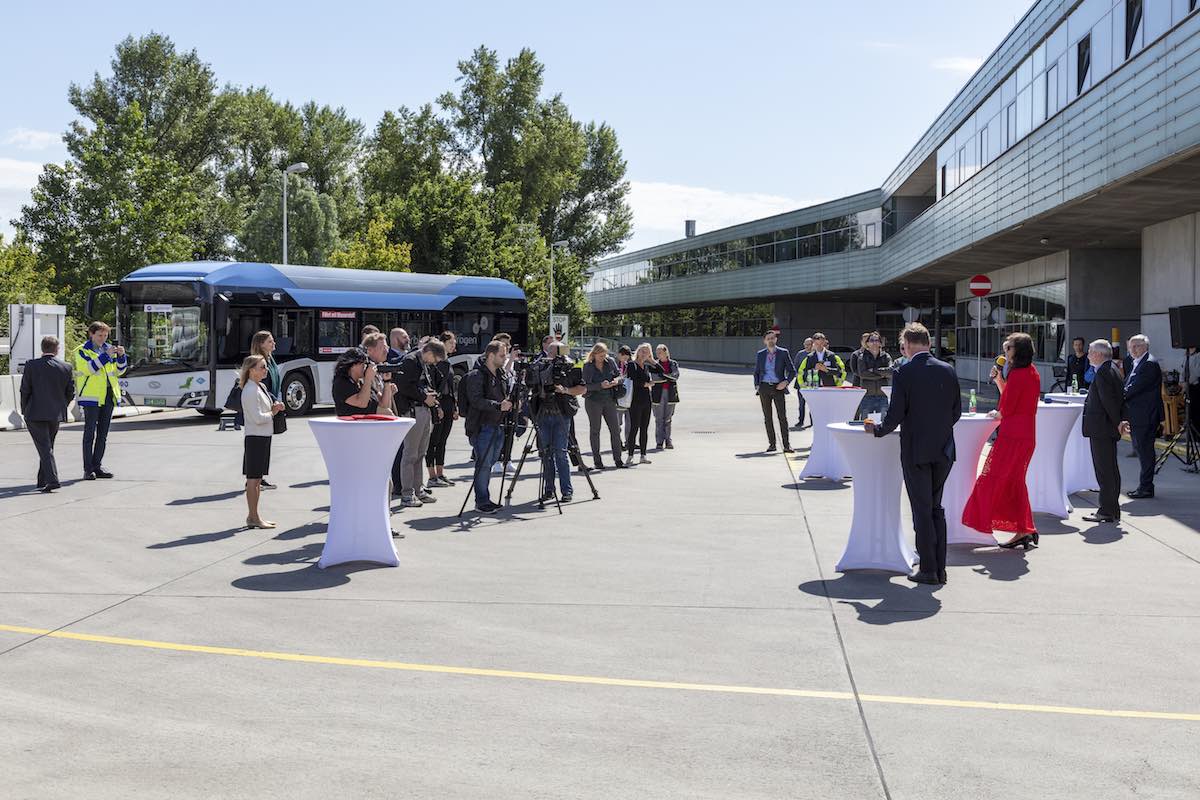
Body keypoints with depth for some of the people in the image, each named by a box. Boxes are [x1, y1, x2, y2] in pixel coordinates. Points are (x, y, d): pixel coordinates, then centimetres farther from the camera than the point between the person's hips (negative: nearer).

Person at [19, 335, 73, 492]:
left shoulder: (31, 365, -8)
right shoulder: (66, 367, -2)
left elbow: (25, 390, -6)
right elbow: (70, 393, 3)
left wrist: (24, 410, 8)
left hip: (35, 414, -3)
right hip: (56, 414, 3)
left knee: (44, 448, -3)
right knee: (48, 447, 18)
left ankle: (52, 480, -16)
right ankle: (43, 480, 25)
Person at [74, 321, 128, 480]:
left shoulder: (108, 348, 16)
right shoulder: (82, 351, -1)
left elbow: (119, 371, 12)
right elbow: (89, 368, -18)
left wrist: (121, 356, -5)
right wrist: (106, 355, -23)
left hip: (108, 395, 6)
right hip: (91, 395, -6)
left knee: (103, 433, 9)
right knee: (90, 432, -4)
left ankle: (98, 466, 15)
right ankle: (88, 469, -2)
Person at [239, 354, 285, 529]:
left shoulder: (261, 387, 13)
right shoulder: (250, 390, -17)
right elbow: (258, 418, -21)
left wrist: (275, 406, 3)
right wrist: (273, 412, -7)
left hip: (264, 436, 10)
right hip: (255, 437, -10)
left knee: (257, 478, 13)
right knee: (253, 478, -4)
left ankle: (253, 516, 20)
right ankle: (253, 518, 0)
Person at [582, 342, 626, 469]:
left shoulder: (610, 362, 3)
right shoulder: (588, 366, -5)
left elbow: (620, 375, 8)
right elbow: (586, 385, -10)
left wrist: (617, 380, -15)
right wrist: (600, 385, -23)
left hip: (609, 400, 3)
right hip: (593, 401, -3)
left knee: (615, 429, 0)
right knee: (595, 430, 4)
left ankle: (617, 459, 8)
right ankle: (597, 460, 10)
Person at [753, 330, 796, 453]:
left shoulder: (783, 353, 3)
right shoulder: (760, 354, 9)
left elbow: (792, 371, 5)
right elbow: (756, 372, 17)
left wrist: (786, 382, -11)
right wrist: (756, 386, 2)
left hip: (778, 387, -2)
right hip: (764, 387, 2)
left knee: (782, 416, -6)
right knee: (767, 417, 3)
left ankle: (786, 445, -3)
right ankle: (771, 444, 9)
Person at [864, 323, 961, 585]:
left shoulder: (903, 373, -13)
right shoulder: (948, 370, 2)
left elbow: (895, 416, -13)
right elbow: (957, 410, 8)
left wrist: (876, 430, 6)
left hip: (915, 451, -5)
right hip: (943, 450, 5)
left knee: (922, 510, 4)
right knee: (936, 508, 16)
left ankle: (928, 570, 7)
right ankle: (940, 568, 17)